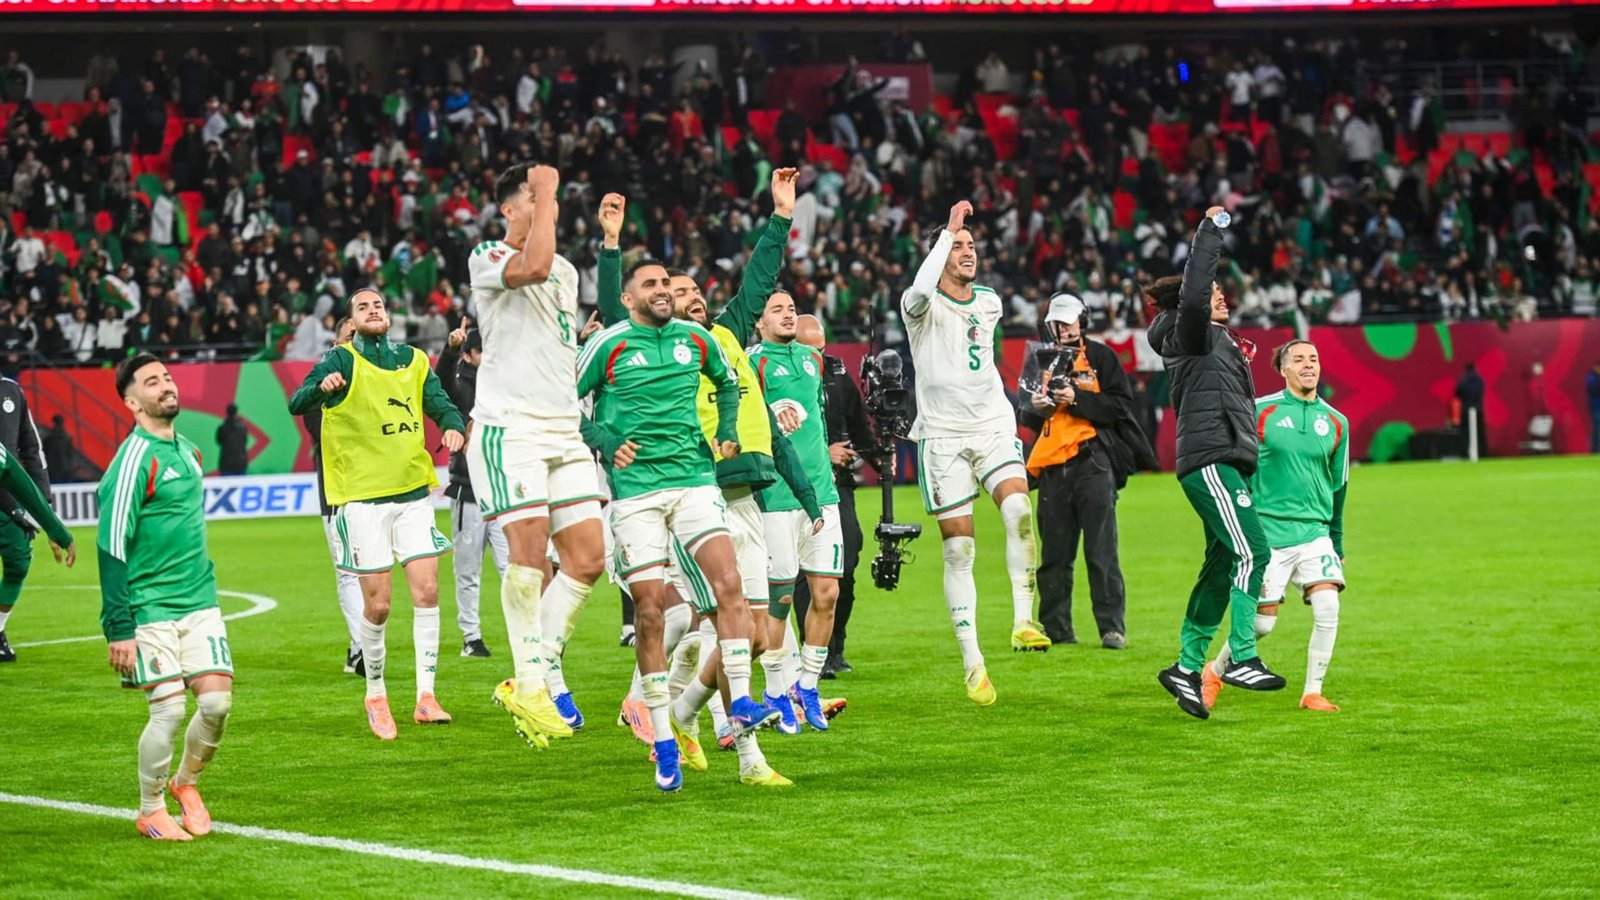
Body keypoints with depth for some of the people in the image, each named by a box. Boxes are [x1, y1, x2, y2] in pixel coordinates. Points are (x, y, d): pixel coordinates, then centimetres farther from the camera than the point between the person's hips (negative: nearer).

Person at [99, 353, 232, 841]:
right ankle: (150, 811, 11)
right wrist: (118, 629, -18)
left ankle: (186, 783, 23)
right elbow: (111, 548, -15)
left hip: (199, 601, 7)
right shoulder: (134, 460, -13)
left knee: (217, 701, -3)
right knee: (169, 709, -9)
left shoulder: (187, 451, 12)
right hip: (150, 608, -7)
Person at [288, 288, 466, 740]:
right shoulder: (342, 361, -4)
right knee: (377, 604, -3)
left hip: (413, 492, 4)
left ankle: (426, 696, 0)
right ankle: (375, 696, 16)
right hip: (362, 496, -4)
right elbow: (296, 404, -15)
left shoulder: (413, 361, 11)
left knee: (426, 591, -5)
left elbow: (440, 403, 15)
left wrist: (453, 426, -9)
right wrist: (321, 386, -38)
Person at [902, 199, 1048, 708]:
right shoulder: (922, 306, -7)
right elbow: (921, 291, -32)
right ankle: (972, 662, 1)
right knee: (958, 551, -3)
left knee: (1019, 512, -24)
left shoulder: (989, 302, 11)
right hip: (943, 438, -3)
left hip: (993, 428, 4)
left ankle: (1023, 621, -22)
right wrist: (947, 231, -26)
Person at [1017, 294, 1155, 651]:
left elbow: (1121, 405, -3)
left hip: (1092, 461, -4)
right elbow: (1023, 412, 18)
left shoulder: (1099, 356, 6)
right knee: (1054, 552, 5)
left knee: (1101, 549, -7)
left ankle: (1112, 627, -7)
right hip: (1052, 464, 4)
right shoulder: (1040, 360, 17)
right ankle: (1056, 628, 10)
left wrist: (1077, 400, -13)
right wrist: (1036, 407, -5)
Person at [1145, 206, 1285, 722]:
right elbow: (1192, 295, -24)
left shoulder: (1216, 341, 24)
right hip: (1210, 461, -10)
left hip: (1225, 462, 10)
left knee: (1221, 566, 9)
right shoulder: (1190, 335, -4)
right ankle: (1241, 659, -22)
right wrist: (1210, 232, -18)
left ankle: (1188, 666, 14)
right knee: (1251, 550, -19)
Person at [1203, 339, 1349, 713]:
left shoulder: (1336, 422, 8)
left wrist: (1337, 542, 18)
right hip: (1268, 530, -3)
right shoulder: (1260, 412, -3)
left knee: (1327, 606, -15)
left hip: (1315, 531, 3)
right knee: (1263, 620, -2)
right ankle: (1214, 672, 24)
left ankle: (1312, 693, -2)